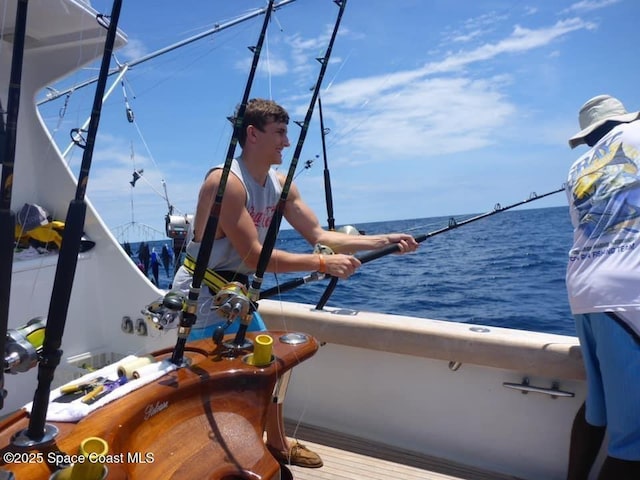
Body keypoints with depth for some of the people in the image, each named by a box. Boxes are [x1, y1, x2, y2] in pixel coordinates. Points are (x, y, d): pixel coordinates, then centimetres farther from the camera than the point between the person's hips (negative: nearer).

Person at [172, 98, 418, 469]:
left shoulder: (280, 184, 0)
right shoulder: (226, 181, -25)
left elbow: (320, 235, -4)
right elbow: (254, 257, -29)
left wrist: (385, 240, -12)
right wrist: (322, 264, -30)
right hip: (202, 292, -8)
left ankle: (278, 445, 37)